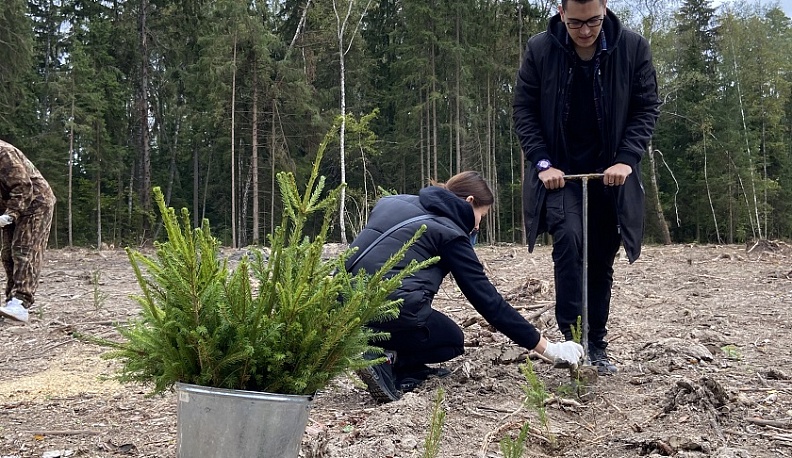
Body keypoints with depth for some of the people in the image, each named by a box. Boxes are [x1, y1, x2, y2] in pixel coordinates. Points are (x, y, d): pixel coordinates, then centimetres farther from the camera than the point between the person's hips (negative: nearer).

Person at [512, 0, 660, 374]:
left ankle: (596, 345, 18)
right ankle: (570, 335, -11)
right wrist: (542, 163, -12)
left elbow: (647, 107, -2)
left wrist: (626, 159, -14)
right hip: (559, 171, -1)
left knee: (602, 260, 5)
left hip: (609, 172, 2)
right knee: (568, 238, -24)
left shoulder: (633, 47, -8)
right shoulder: (539, 49, -9)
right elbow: (524, 110, -3)